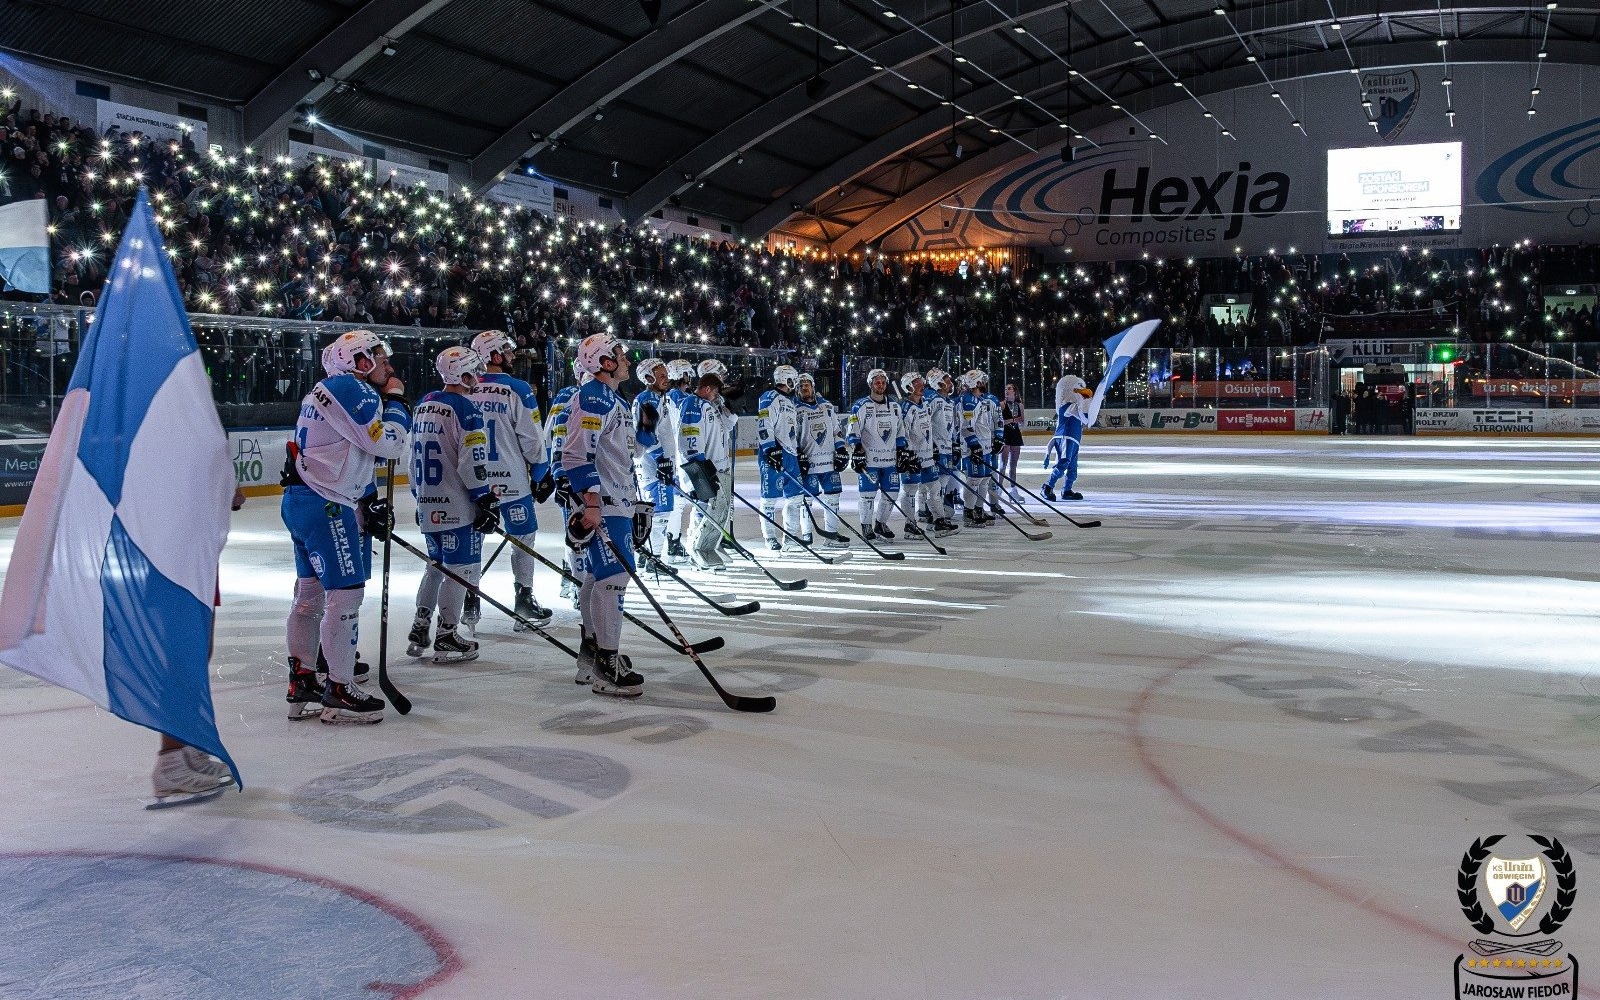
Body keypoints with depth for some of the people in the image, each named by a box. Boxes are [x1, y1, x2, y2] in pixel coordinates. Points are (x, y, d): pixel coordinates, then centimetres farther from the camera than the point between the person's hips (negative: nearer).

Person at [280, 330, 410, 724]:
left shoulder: (330, 391, 20)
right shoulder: (350, 389, -12)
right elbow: (389, 444, -16)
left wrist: (371, 502, 19)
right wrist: (396, 400, -2)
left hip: (305, 500, 11)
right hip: (324, 505, -11)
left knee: (311, 592, 15)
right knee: (346, 593, -7)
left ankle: (302, 686, 23)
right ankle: (339, 692, -1)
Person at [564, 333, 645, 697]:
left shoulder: (614, 400, 20)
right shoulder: (592, 398, -13)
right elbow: (577, 454, -22)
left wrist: (633, 501, 28)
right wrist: (591, 503, -25)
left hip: (616, 502, 11)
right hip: (600, 505, -11)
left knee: (597, 578, 14)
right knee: (613, 577, -13)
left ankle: (591, 657, 22)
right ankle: (606, 666, -11)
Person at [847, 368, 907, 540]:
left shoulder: (894, 406, 13)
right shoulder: (861, 406, -4)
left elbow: (900, 432, 20)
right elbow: (853, 432, -6)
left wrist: (901, 453, 15)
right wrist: (857, 452, -13)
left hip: (890, 459, 5)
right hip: (868, 459, -5)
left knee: (892, 492, 5)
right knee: (868, 493, -5)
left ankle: (880, 523, 23)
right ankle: (866, 526, 11)